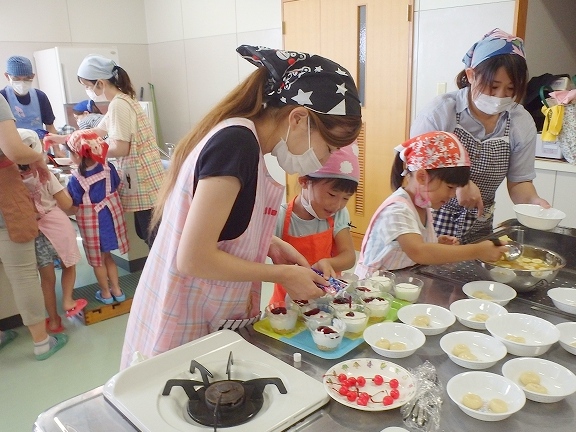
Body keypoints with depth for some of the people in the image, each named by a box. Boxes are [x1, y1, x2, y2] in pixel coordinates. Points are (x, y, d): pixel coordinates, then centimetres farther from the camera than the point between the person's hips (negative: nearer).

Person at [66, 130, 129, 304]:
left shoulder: (76, 179, -24)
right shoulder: (108, 167, -12)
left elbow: (74, 209, -17)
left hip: (92, 223, -5)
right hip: (110, 216, 5)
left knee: (97, 260, 16)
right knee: (107, 256, 23)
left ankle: (105, 293, 31)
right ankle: (116, 290, 31)